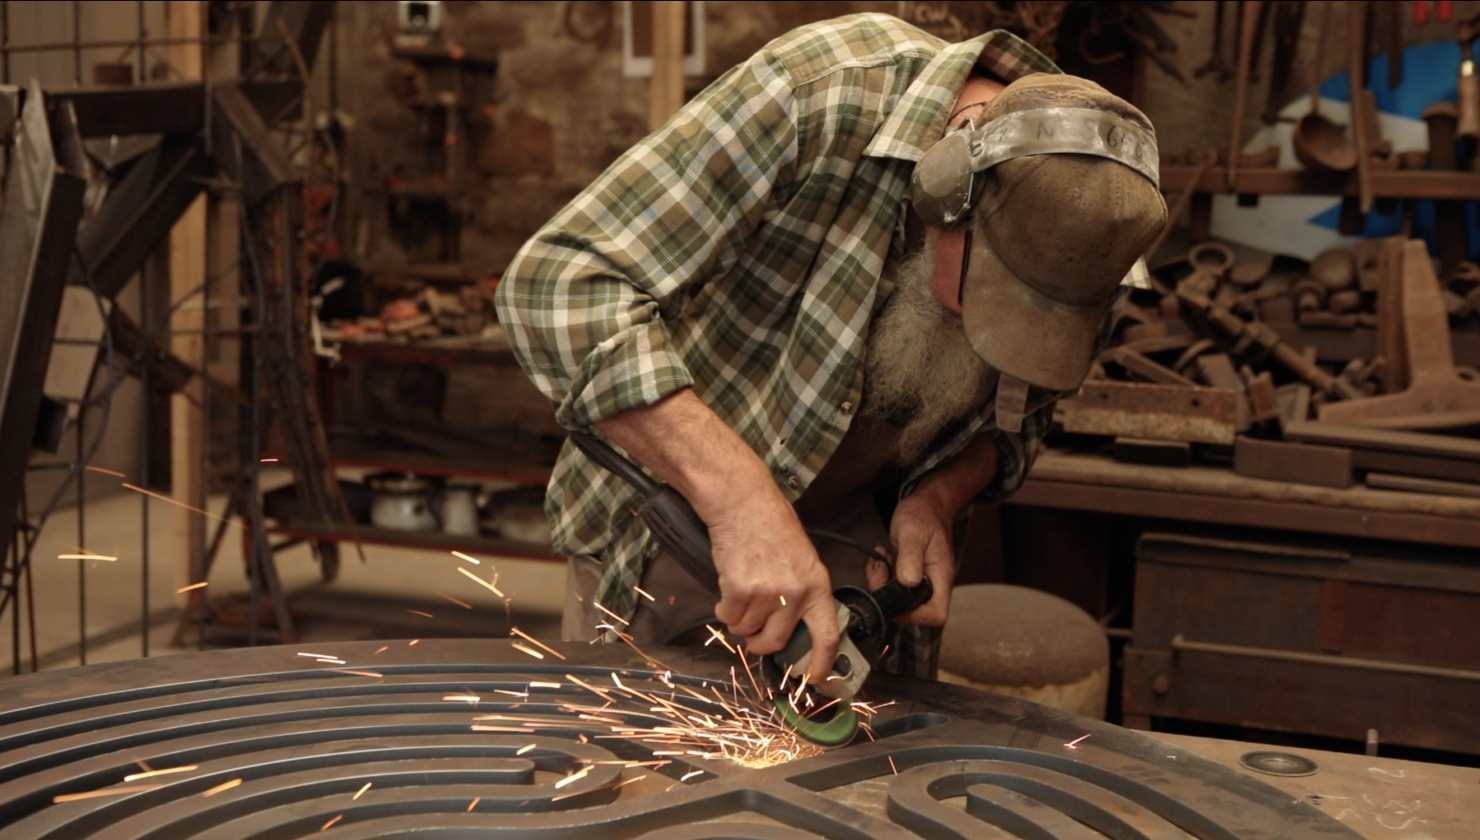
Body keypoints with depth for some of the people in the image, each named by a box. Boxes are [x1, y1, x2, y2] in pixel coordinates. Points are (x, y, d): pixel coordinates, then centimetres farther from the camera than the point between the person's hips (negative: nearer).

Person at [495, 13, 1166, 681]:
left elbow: (1020, 419, 4)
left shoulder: (1079, 232, -16)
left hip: (861, 538, 3)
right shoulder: (816, 99, -32)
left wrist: (940, 498, -18)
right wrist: (740, 497, -44)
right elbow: (556, 282, -37)